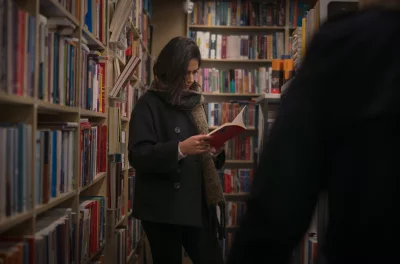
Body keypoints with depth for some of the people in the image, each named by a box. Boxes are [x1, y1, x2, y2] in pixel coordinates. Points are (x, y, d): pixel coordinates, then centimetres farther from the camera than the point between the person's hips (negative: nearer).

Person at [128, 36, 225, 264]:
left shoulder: (195, 102, 12)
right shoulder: (149, 104, -6)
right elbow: (138, 156, -16)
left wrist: (215, 152, -4)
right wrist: (180, 149, -28)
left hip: (198, 205, 5)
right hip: (163, 208, -5)